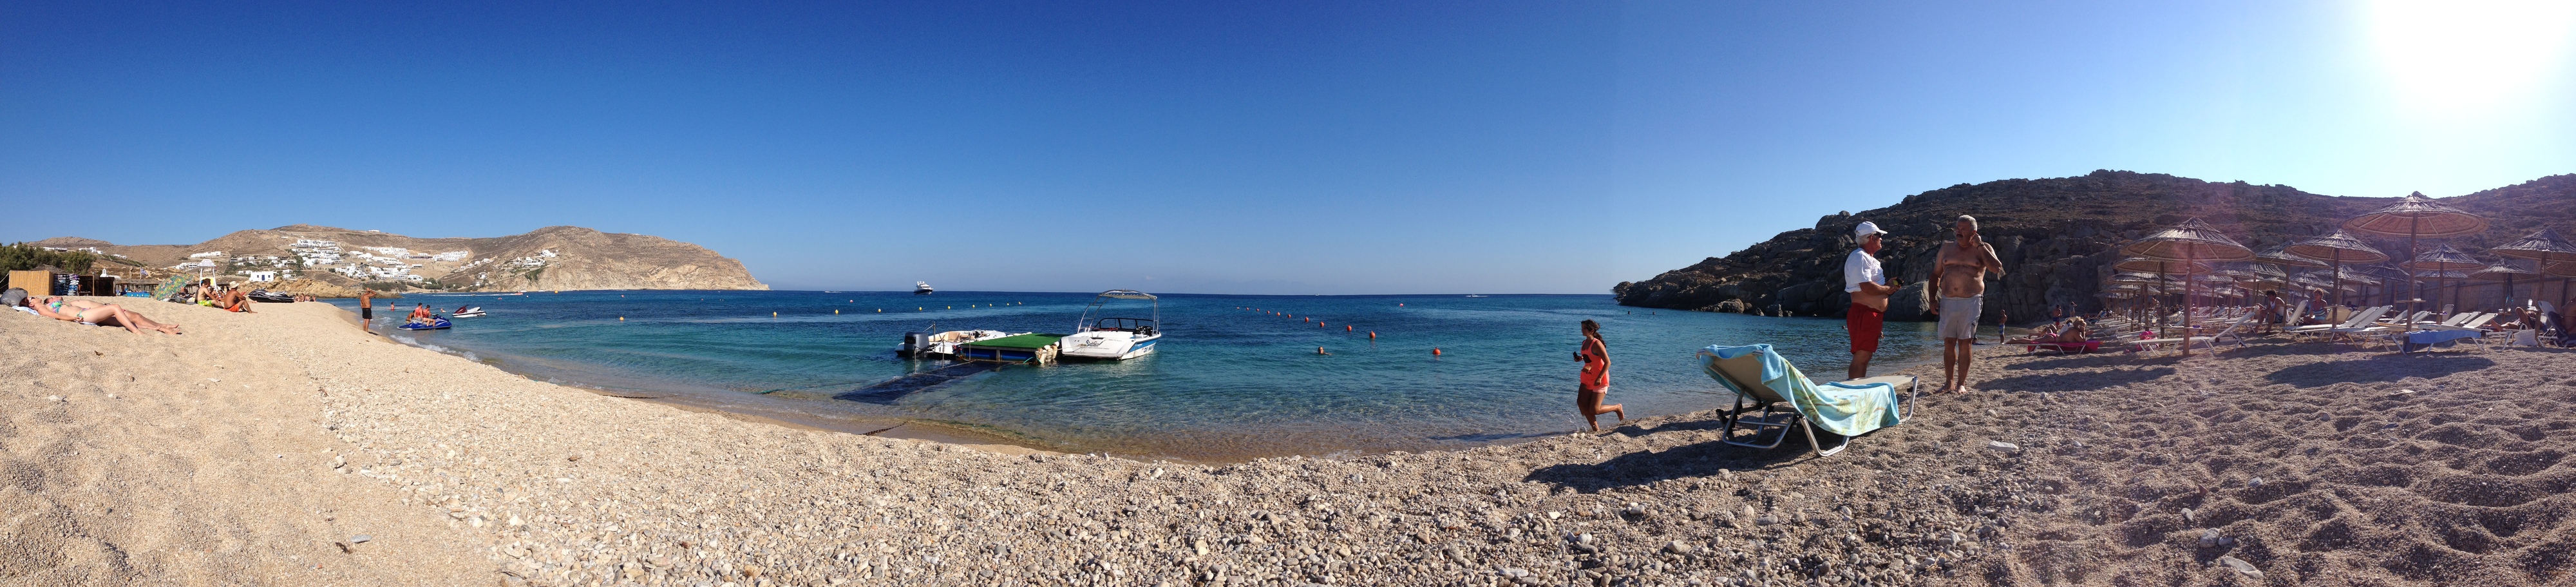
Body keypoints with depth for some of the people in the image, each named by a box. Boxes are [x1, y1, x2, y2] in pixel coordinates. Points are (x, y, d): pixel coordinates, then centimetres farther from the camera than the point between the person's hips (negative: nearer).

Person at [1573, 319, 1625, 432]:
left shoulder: (1596, 344, -19)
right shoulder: (1585, 343, 7)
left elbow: (1608, 362, -21)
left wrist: (1599, 378, -26)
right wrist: (1580, 358, 3)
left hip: (1599, 379, -8)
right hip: (1587, 378, 8)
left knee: (1594, 410, -7)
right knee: (1581, 404, -2)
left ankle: (1617, 408, 20)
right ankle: (1596, 430, 10)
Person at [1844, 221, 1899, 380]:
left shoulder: (1870, 258, 22)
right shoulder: (1859, 257, -13)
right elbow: (1867, 287, -23)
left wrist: (1889, 285, 9)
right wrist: (1888, 288, -8)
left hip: (1873, 316, 11)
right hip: (1863, 314, -11)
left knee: (1865, 357, 13)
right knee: (1860, 357, -12)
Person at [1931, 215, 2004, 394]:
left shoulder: (1983, 248, 6)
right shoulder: (1947, 248, 13)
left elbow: (1997, 268, -11)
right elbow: (1936, 275, 17)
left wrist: (1980, 245, -8)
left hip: (1971, 302, -3)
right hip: (1948, 301, 3)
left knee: (1965, 343, -3)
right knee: (1949, 342, 3)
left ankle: (1961, 384, 3)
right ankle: (1949, 383, 10)